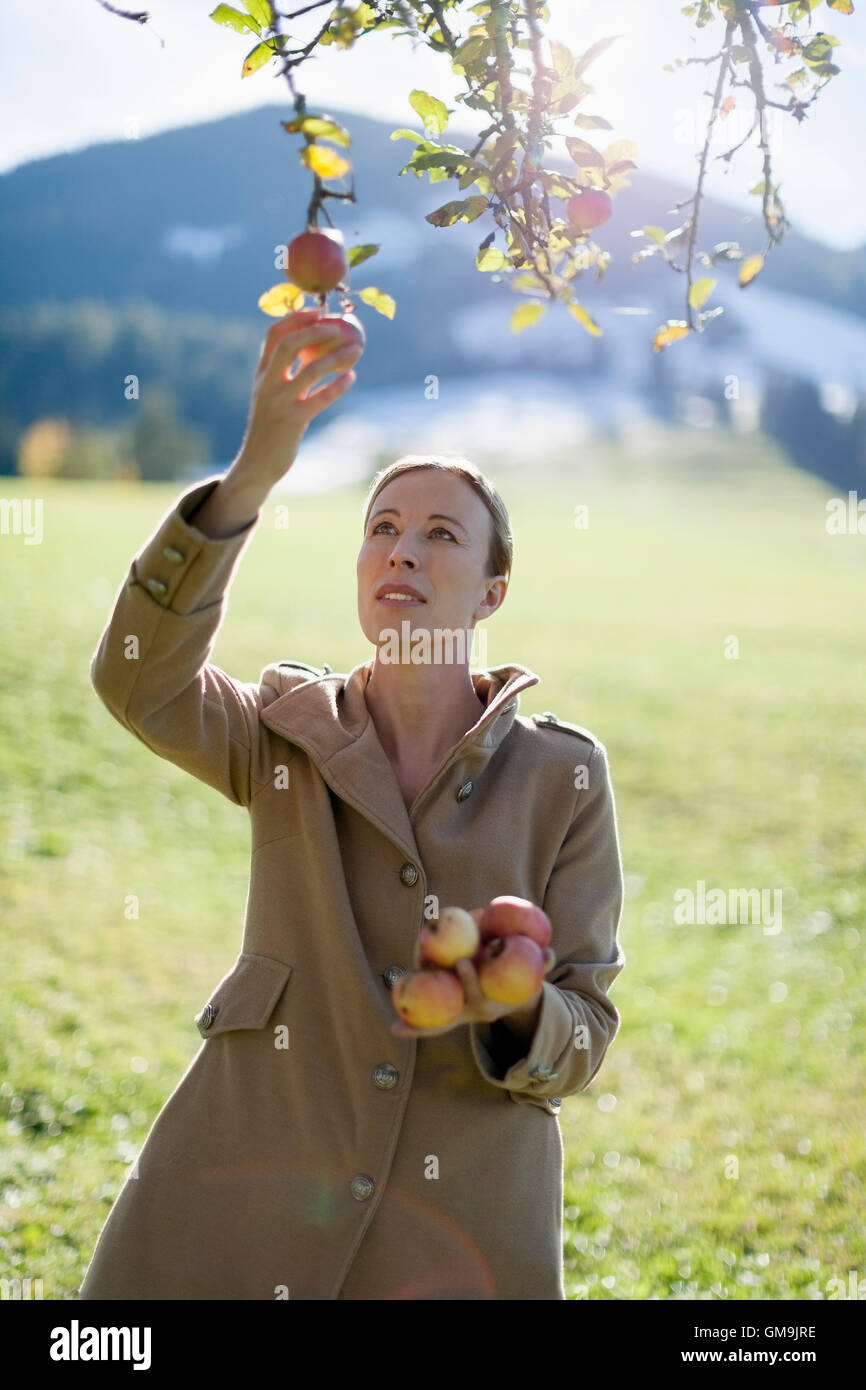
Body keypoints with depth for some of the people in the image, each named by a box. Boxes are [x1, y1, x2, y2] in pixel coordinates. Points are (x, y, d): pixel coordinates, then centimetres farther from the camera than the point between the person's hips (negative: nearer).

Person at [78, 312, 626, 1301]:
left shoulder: (563, 777, 2)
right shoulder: (290, 736, 4)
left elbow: (584, 1036, 2)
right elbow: (141, 682, -17)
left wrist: (511, 1010, -21)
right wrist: (250, 478, -29)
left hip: (461, 1220, 0)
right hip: (242, 1204, 1)